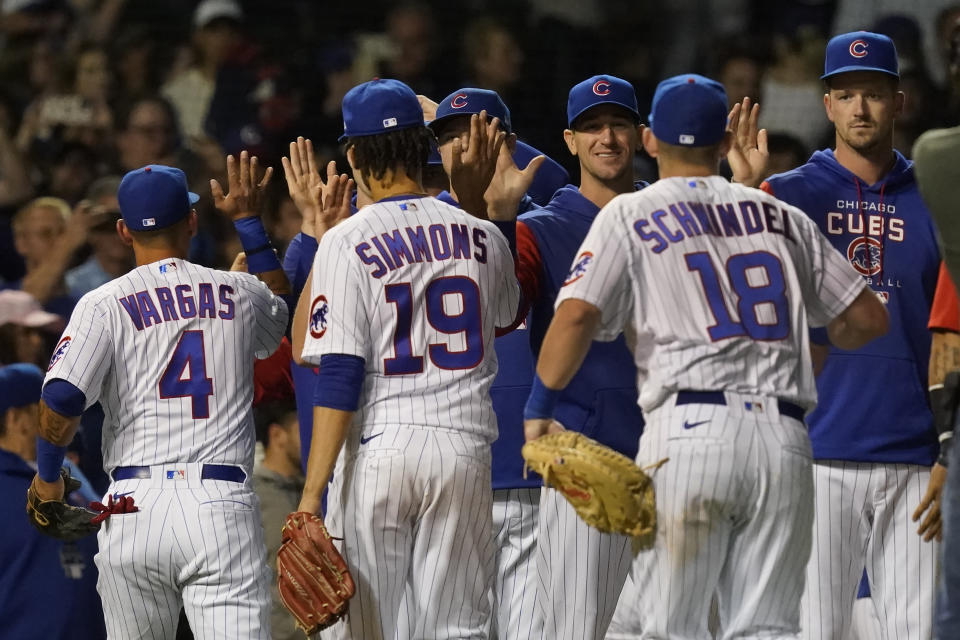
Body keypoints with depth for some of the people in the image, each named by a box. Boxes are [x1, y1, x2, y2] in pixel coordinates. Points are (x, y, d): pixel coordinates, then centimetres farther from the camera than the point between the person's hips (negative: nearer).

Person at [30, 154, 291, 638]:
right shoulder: (239, 293, 11)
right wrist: (247, 220, 43)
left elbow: (61, 399, -10)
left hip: (134, 506, 0)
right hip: (222, 507, 0)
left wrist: (47, 475, 8)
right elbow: (282, 308, 38)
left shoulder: (104, 305, 3)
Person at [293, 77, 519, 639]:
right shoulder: (482, 235, 7)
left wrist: (312, 494, -10)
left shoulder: (346, 242, -5)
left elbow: (338, 379, -11)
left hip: (377, 450, -3)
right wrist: (478, 197, 27)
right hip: (464, 448, 3)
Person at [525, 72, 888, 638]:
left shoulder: (630, 215, 9)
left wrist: (538, 411, 4)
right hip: (784, 441, 3)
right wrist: (813, 349, 40)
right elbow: (868, 318, 20)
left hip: (689, 428, -3)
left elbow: (577, 316, -6)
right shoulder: (782, 216, 19)